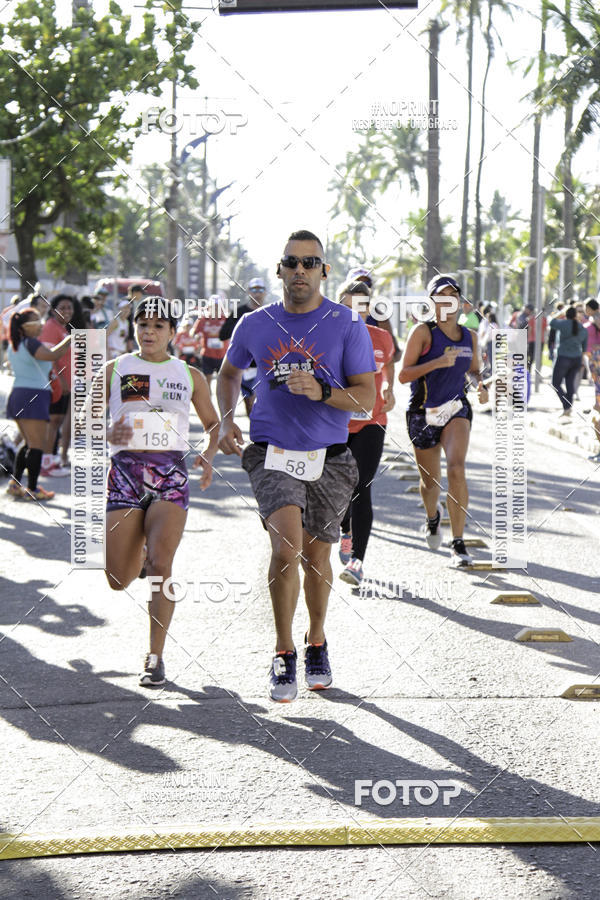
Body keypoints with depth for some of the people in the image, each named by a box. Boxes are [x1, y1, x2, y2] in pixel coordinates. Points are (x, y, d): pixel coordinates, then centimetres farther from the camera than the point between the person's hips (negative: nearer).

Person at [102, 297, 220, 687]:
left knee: (161, 564, -20)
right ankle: (138, 551, 39)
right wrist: (107, 435, -12)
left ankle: (156, 656, -11)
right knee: (119, 581, 0)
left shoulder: (190, 376, 10)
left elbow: (214, 424, 19)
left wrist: (209, 456, -1)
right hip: (126, 471, 1)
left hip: (171, 477, -1)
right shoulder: (115, 370, 8)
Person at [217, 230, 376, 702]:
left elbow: (366, 397, -5)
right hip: (273, 454, -1)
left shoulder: (348, 326, -3)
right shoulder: (255, 325, 3)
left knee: (317, 556, 12)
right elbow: (230, 372, 22)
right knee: (288, 545, -20)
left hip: (329, 459, 1)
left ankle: (316, 643, 36)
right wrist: (227, 419, 6)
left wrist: (321, 392, -23)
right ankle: (284, 652, -7)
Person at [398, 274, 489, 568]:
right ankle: (432, 517, 49)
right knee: (430, 481, 11)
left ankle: (458, 544, -18)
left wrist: (482, 386, 1)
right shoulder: (423, 332, -6)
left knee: (456, 468, -23)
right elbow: (403, 375, -12)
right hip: (423, 414, -1)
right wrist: (437, 362, -24)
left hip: (456, 409, 1)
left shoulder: (469, 336, 7)